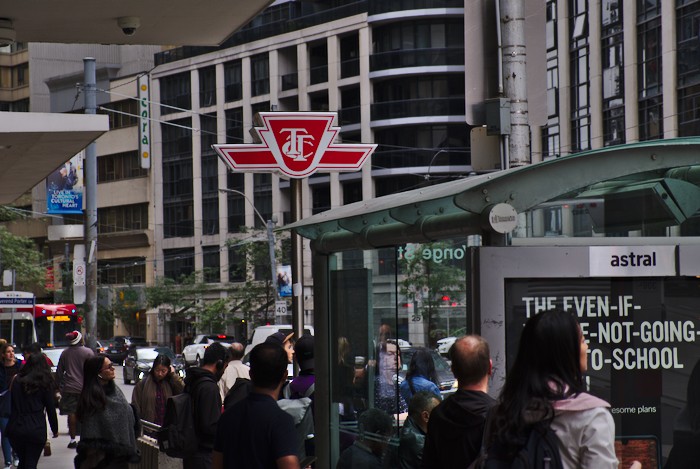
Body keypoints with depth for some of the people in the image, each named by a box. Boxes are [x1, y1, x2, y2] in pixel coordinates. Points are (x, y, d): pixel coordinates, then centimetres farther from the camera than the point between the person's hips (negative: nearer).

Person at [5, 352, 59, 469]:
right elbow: (50, 409, 2)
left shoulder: (17, 381, 7)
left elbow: (12, 406, 12)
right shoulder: (45, 383, -1)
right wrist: (55, 429, 13)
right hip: (36, 428, -3)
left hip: (14, 428, 3)